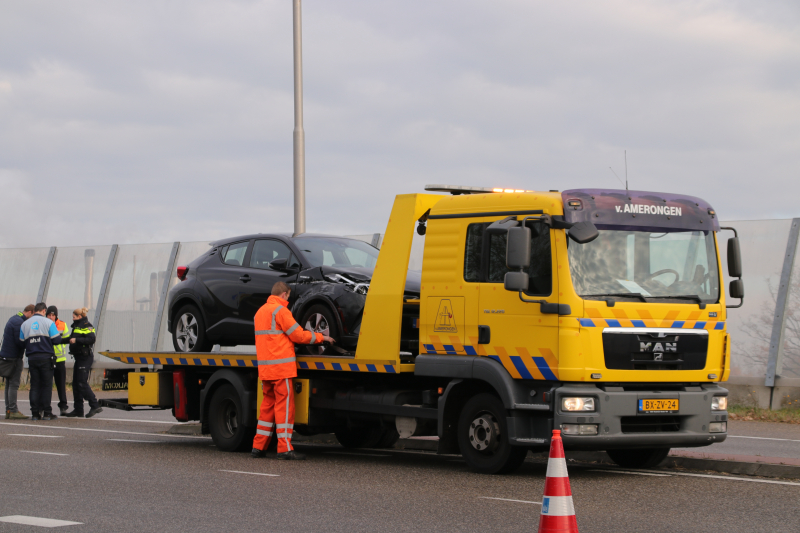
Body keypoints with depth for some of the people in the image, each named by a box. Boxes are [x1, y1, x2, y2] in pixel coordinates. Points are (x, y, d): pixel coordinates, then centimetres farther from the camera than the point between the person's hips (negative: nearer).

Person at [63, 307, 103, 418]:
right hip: (79, 358, 10)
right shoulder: (76, 327, 19)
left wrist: (76, 340, -24)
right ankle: (78, 410, 13)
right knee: (75, 383, 9)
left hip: (85, 358, -10)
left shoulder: (86, 326, -10)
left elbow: (92, 339, -24)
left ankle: (95, 406, -11)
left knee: (82, 383, -14)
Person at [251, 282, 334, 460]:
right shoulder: (280, 310, -9)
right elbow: (298, 335, -10)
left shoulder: (260, 311, 19)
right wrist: (321, 337, 3)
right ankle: (285, 448, -9)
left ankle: (258, 446, 12)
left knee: (268, 405, 13)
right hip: (281, 365, -8)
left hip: (265, 368, 8)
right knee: (284, 405, -7)